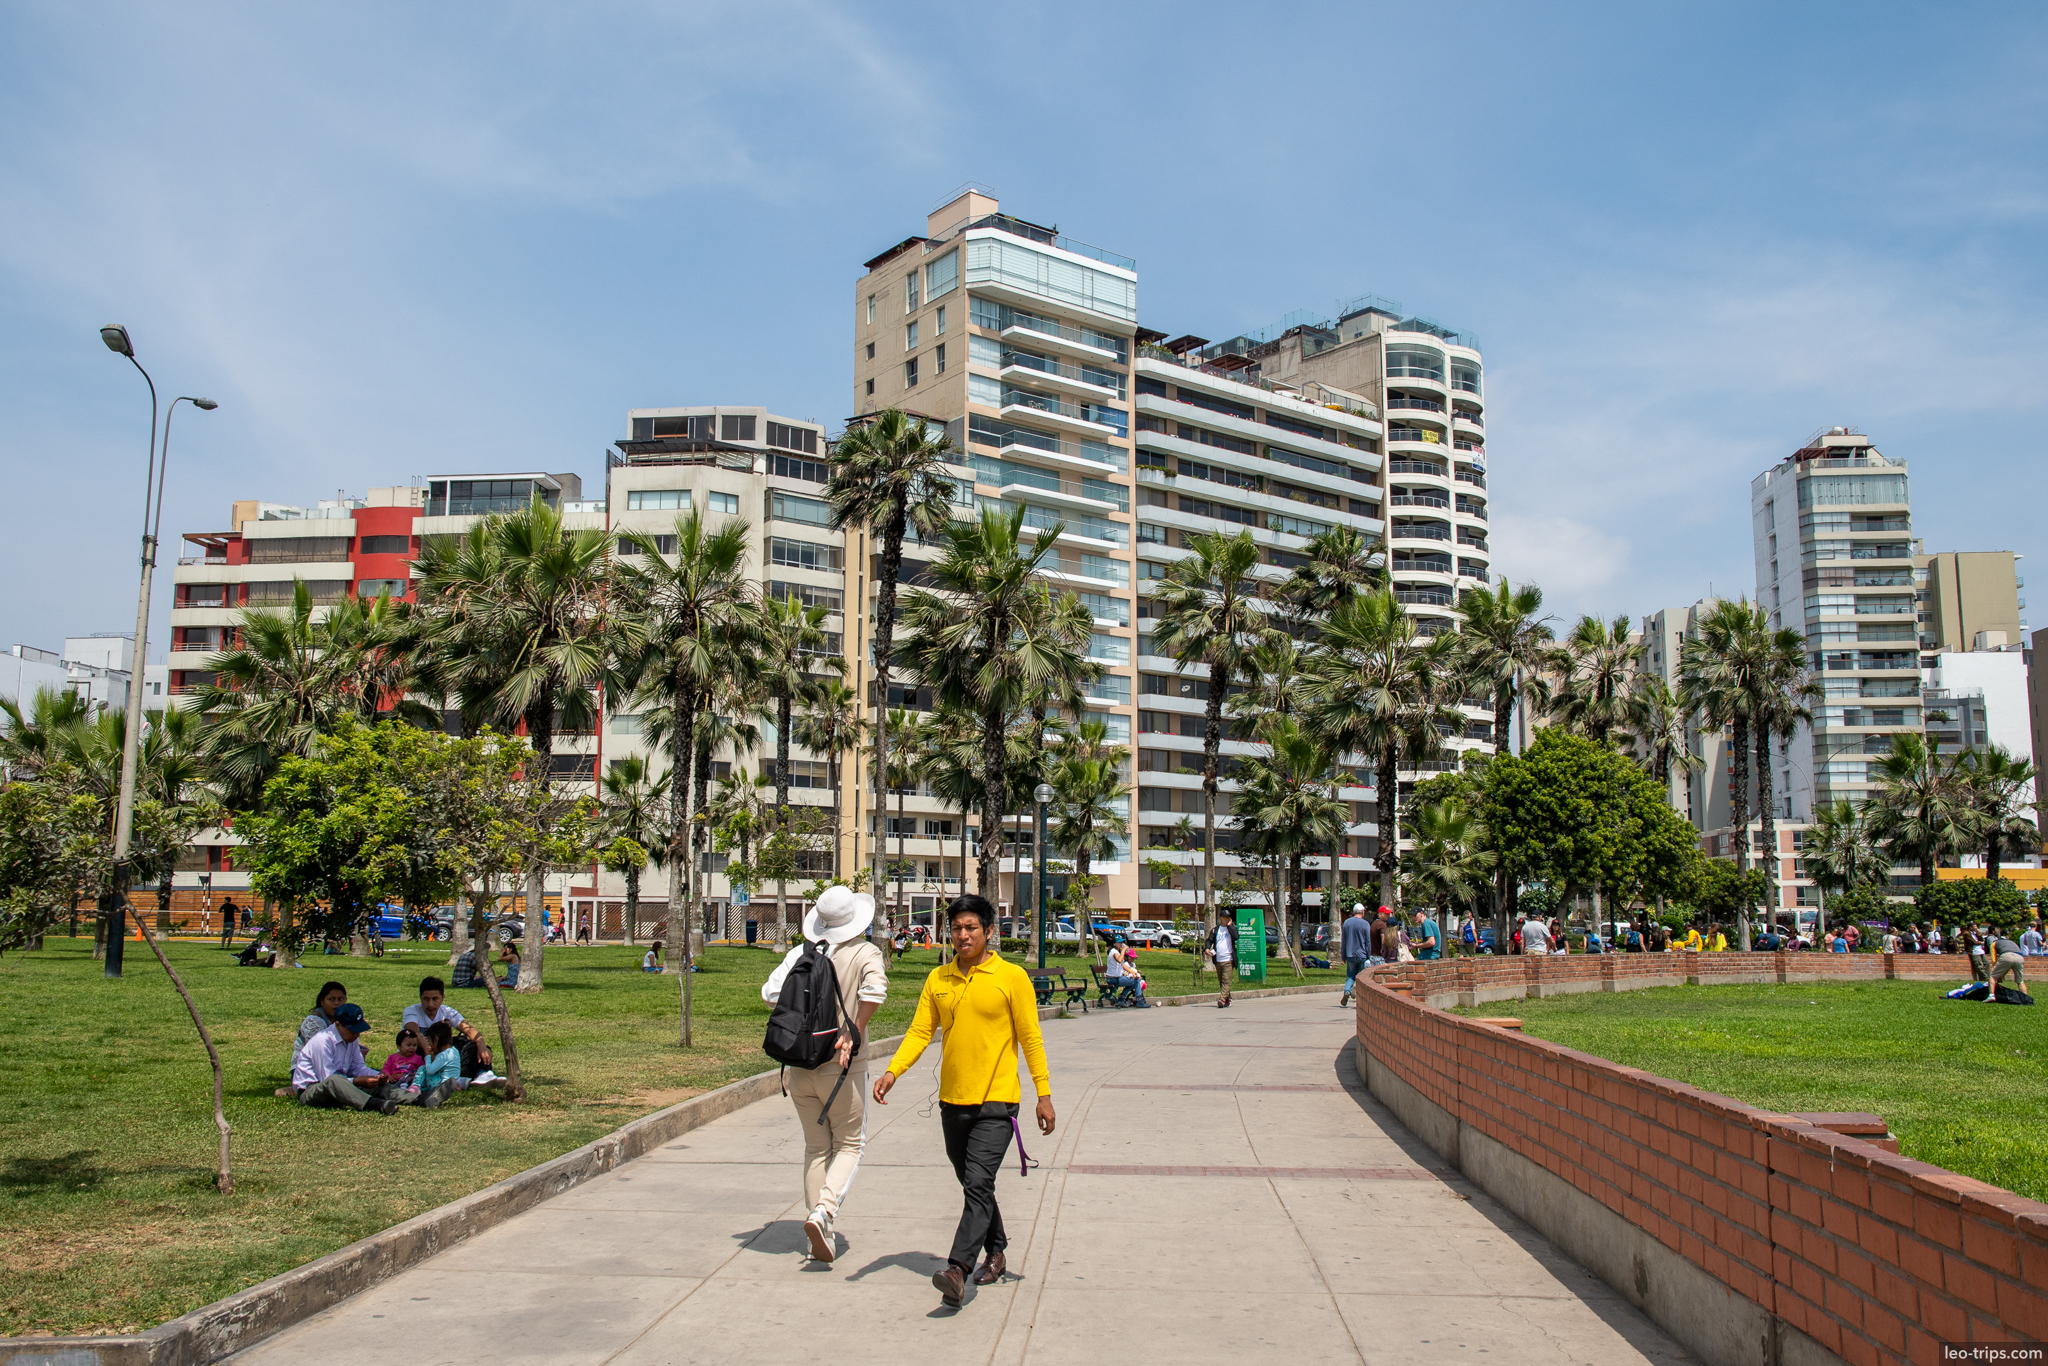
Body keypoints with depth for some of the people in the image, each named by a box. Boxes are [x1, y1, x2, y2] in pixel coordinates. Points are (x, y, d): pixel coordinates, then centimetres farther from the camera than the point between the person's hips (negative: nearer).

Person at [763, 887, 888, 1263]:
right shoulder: (866, 953, -6)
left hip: (800, 1066, 4)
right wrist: (854, 1035, -18)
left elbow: (770, 991, -6)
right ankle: (823, 1211, -13)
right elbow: (874, 989, -24)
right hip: (841, 1068, -3)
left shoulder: (800, 953, 3)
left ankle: (821, 1238, 14)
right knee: (849, 1145, 10)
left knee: (816, 1148, 14)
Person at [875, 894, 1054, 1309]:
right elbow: (920, 1031, 3)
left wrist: (1044, 1094, -4)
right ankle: (995, 1252, 34)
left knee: (978, 1184, -15)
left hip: (996, 1102, -5)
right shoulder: (938, 979, 6)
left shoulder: (1012, 977, -5)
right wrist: (892, 1072, -12)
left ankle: (958, 1268, -20)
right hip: (953, 1100, 5)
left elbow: (1030, 1038, -3)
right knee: (973, 1185, 16)